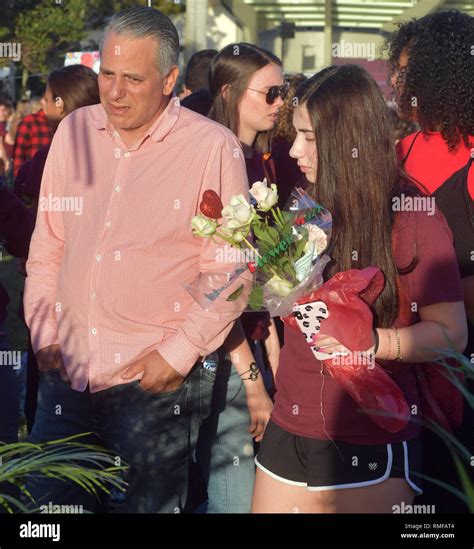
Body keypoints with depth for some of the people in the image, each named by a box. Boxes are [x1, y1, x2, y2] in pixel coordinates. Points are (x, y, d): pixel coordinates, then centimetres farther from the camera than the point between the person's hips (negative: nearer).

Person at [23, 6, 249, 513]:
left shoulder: (213, 148, -9)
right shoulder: (74, 131, 6)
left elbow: (229, 271, -7)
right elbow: (47, 244, 13)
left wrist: (178, 354, -10)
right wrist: (43, 332, 7)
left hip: (155, 383, -4)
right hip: (67, 376, 4)